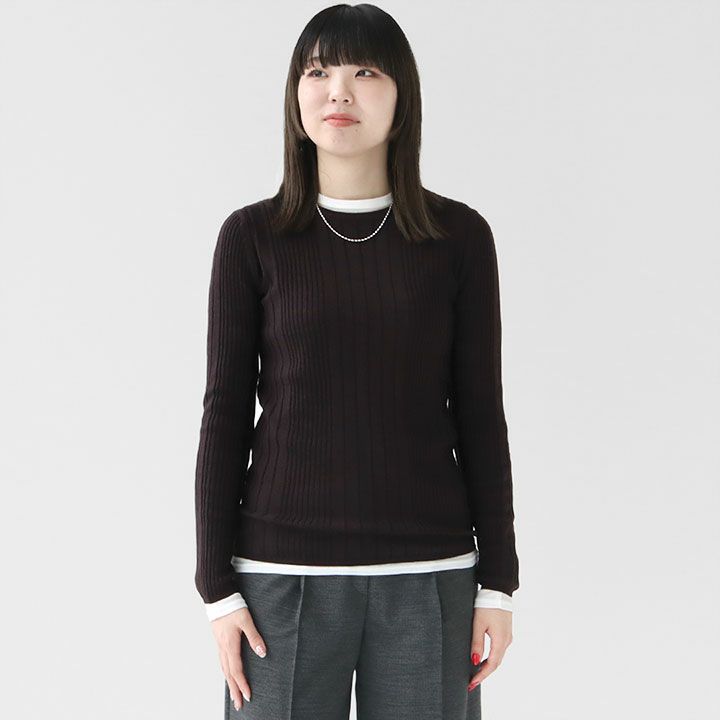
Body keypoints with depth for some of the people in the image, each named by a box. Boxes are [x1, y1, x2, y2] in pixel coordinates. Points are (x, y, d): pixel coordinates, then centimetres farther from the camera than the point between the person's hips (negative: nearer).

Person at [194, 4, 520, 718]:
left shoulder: (460, 236, 1)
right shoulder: (252, 237, 0)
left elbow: (478, 413, 4)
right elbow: (224, 416, 1)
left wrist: (498, 581, 1)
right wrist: (218, 588, -3)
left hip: (427, 577, 1)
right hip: (285, 575, 0)